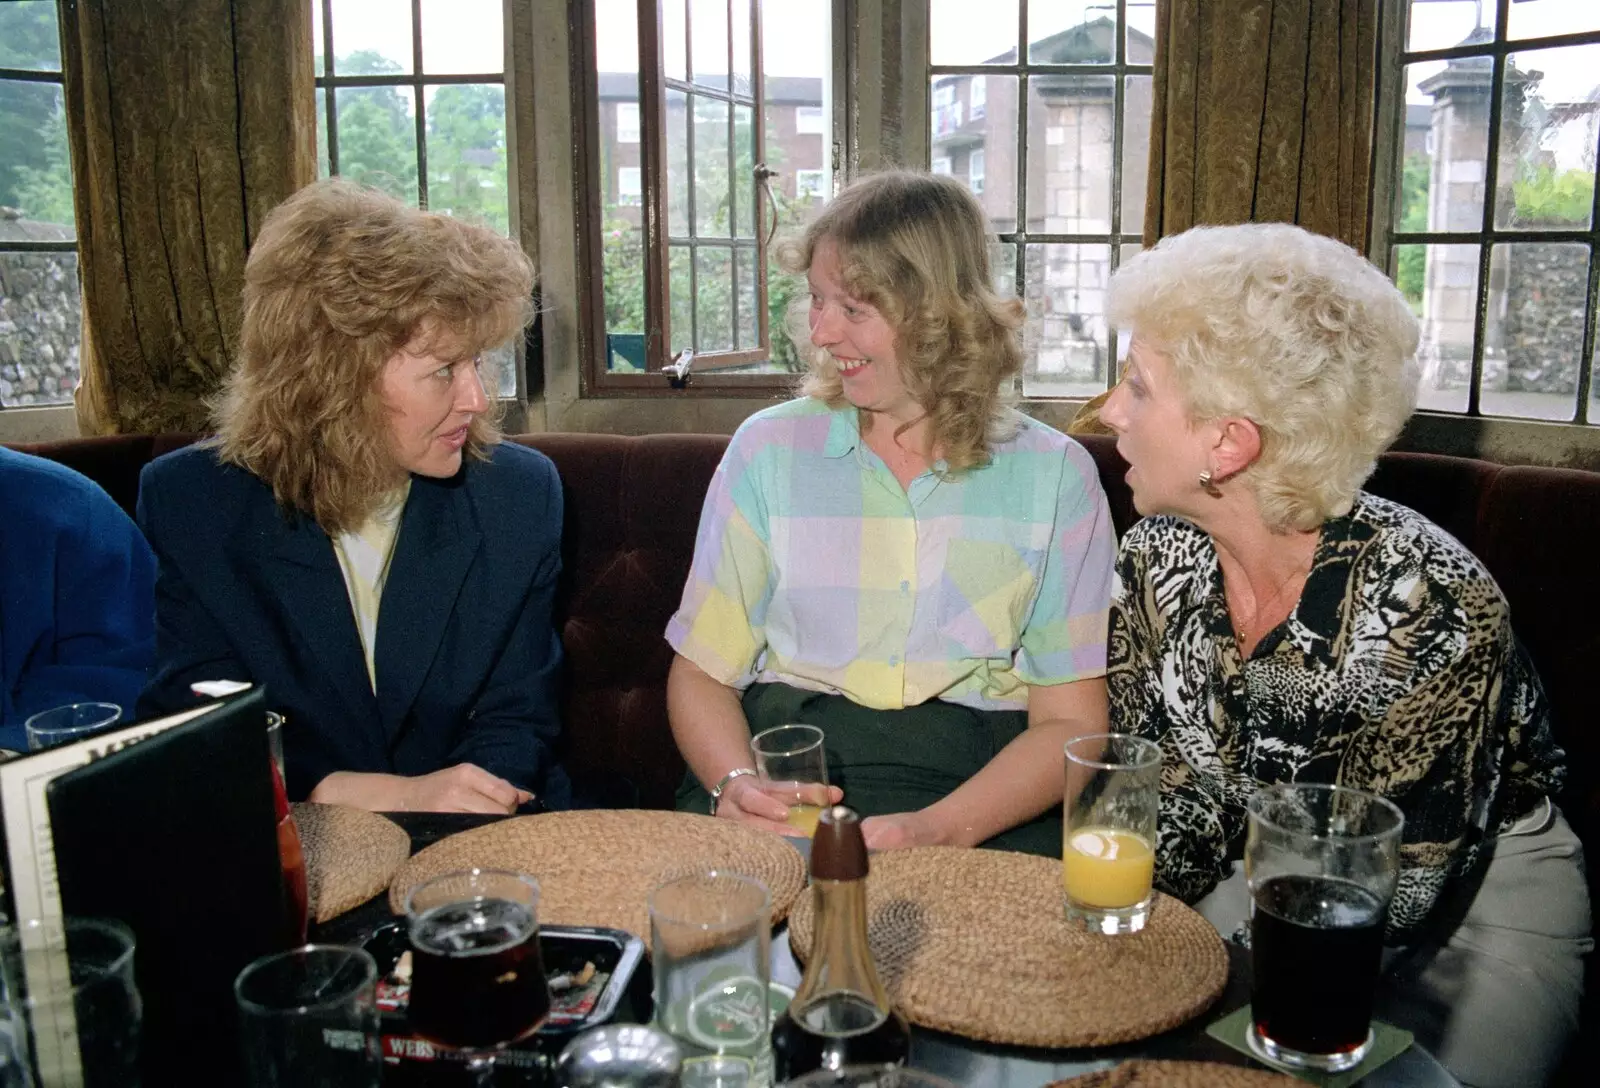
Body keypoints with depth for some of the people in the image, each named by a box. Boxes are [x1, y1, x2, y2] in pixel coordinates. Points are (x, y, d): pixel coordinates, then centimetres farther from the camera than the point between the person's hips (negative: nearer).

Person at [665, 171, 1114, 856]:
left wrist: (939, 829, -18)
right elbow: (701, 671, 6)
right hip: (787, 765, 1)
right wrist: (735, 784, -16)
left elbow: (1069, 719, -1)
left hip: (981, 800, 0)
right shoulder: (768, 449, 7)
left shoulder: (1055, 475, 4)